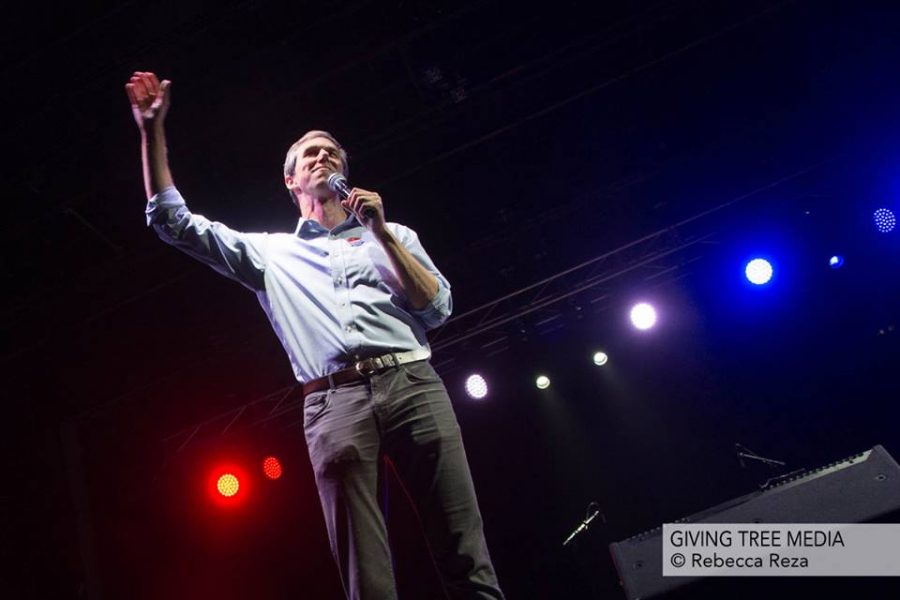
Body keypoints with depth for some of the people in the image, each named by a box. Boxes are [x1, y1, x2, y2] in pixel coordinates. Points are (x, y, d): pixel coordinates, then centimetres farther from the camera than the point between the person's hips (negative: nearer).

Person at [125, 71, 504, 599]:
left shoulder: (392, 236, 23)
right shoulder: (272, 252, 23)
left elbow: (437, 308, 10)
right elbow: (175, 223, 19)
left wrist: (381, 231, 4)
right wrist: (153, 132, 13)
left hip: (412, 382, 1)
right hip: (334, 402, 0)